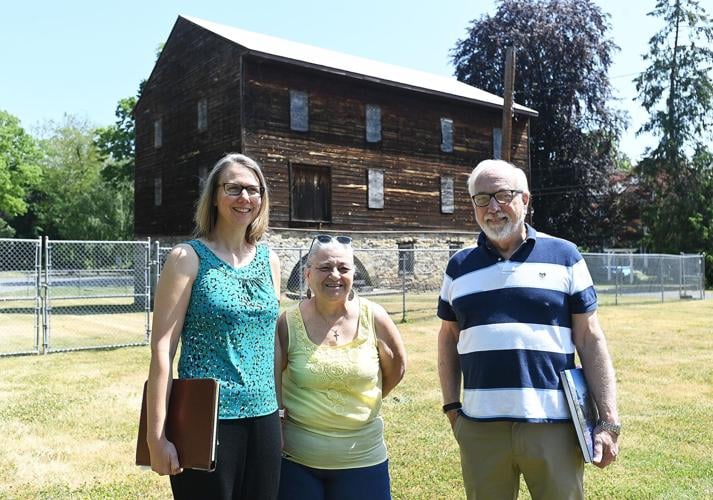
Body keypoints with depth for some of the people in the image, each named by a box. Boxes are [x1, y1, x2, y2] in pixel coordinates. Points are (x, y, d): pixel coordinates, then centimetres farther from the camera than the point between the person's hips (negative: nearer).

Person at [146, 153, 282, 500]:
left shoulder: (269, 261, 8)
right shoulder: (188, 257, -7)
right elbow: (162, 348, -11)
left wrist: (280, 408, 13)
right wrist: (157, 435, -14)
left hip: (264, 418, 5)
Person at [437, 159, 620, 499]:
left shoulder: (564, 256, 2)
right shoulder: (459, 266, 8)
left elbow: (590, 339, 1)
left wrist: (608, 420, -3)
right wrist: (451, 407, 7)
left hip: (554, 426, -2)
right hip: (480, 428, 2)